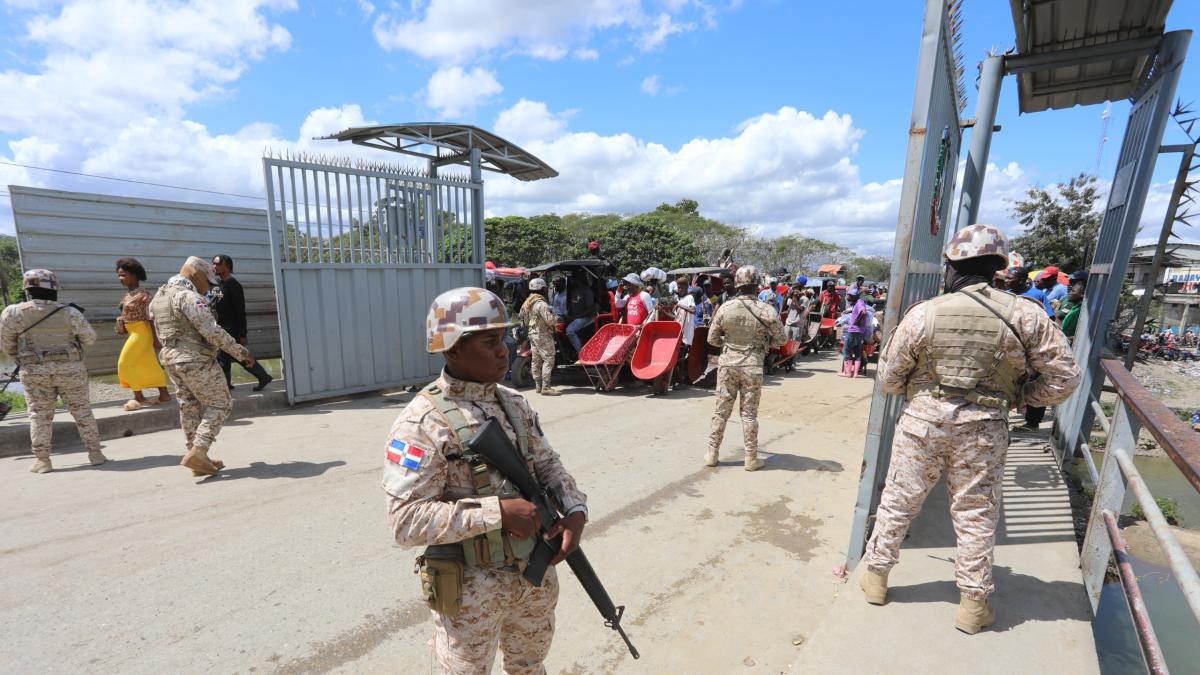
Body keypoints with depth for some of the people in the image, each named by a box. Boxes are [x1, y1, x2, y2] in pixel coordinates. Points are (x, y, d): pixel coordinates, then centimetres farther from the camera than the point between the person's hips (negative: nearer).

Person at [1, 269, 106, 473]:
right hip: (71, 369, -1)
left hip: (34, 371, 1)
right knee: (82, 411, 6)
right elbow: (90, 338, 1)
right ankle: (95, 453, 8)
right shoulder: (69, 312, -9)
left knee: (39, 415, 10)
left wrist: (20, 361, 24)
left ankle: (42, 461, 11)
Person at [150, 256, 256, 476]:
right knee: (218, 405, 0)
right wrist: (242, 353, -19)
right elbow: (213, 332, -23)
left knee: (190, 408, 14)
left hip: (171, 359, 9)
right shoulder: (189, 296, -16)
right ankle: (197, 452, -8)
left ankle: (197, 457, 19)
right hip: (197, 360, -9)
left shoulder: (158, 296, 14)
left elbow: (161, 334, 19)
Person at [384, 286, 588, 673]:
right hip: (472, 588, -5)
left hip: (536, 575, 6)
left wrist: (575, 509, -11)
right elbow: (406, 521, -24)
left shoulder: (516, 403, -1)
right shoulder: (423, 422, -21)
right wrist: (497, 511, -27)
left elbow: (548, 465, 6)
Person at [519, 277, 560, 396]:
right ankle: (545, 387, -9)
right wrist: (557, 318, -4)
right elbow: (550, 320, -23)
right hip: (543, 335, -9)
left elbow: (521, 316, 16)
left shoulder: (527, 302, 10)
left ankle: (538, 386, 18)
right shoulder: (541, 303, -18)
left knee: (536, 360, 11)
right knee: (548, 360, -7)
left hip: (532, 333, 10)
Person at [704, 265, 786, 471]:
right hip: (752, 366, -1)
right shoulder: (767, 310, -9)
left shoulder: (725, 308, -6)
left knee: (721, 410, 11)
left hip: (727, 364, 1)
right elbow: (780, 339, 1)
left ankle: (712, 454, 18)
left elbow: (712, 338, 0)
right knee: (749, 413, 8)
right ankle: (751, 458, 17)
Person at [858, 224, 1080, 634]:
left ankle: (876, 576, 30)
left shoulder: (923, 313, -10)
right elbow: (1064, 377, 0)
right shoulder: (1025, 315, -6)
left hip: (923, 422, -1)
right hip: (983, 430, 1)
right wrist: (1019, 395, 13)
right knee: (975, 515, 16)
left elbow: (889, 377, -4)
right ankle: (973, 603, 30)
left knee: (897, 502, 14)